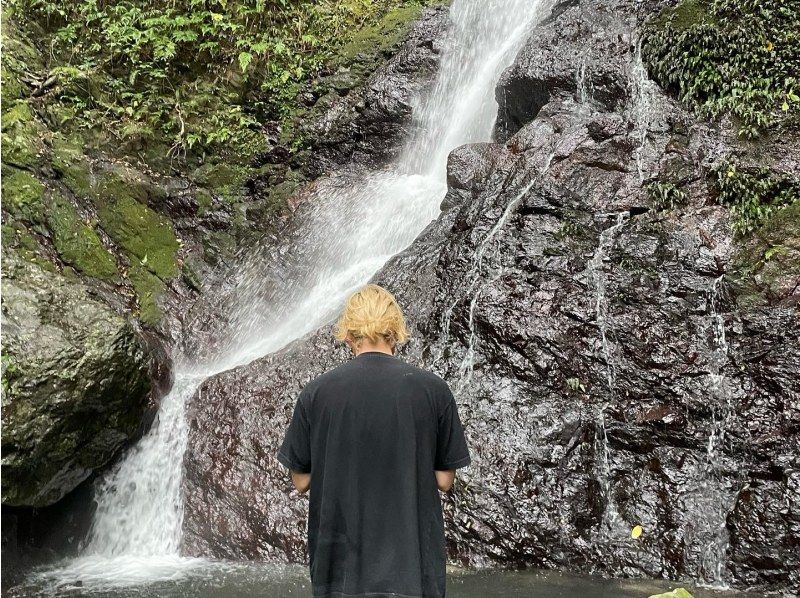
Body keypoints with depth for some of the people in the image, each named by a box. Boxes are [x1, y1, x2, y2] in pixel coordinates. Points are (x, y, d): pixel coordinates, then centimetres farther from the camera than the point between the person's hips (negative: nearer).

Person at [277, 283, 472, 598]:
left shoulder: (316, 392, -8)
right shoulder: (433, 389, -8)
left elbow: (301, 480, 0)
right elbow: (444, 480, -2)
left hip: (341, 563, 1)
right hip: (412, 560, 0)